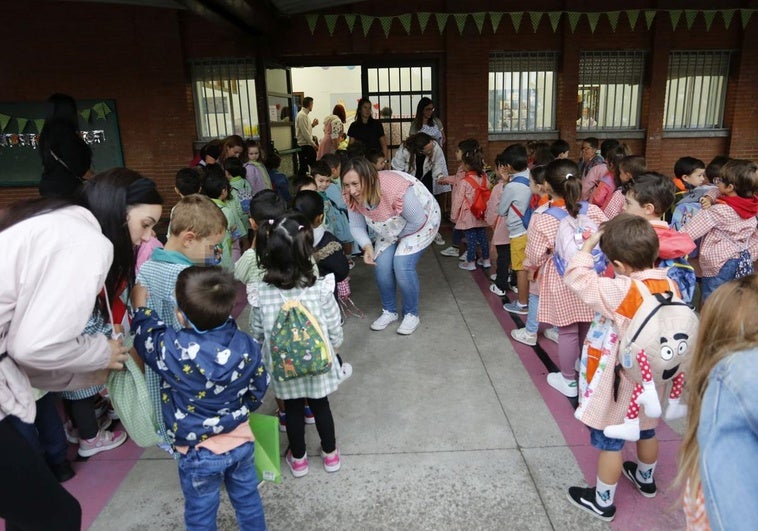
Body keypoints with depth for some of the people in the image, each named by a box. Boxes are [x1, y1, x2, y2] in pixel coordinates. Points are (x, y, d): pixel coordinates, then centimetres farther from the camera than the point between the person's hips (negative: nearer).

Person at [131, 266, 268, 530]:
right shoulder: (246, 345, -15)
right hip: (242, 441, 3)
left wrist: (141, 307, 15)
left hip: (199, 452, -3)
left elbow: (149, 338, -2)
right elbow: (258, 388, 0)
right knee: (248, 500, 23)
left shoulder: (173, 349, -26)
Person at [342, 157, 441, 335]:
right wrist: (367, 246, -29)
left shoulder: (397, 190, -42)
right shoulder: (352, 197, -23)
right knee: (382, 265, -5)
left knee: (402, 266, -17)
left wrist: (397, 237, -14)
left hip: (421, 222, -5)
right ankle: (389, 311, 18)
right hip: (392, 227, 6)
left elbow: (418, 221, -28)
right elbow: (357, 227, -10)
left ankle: (411, 314, 5)